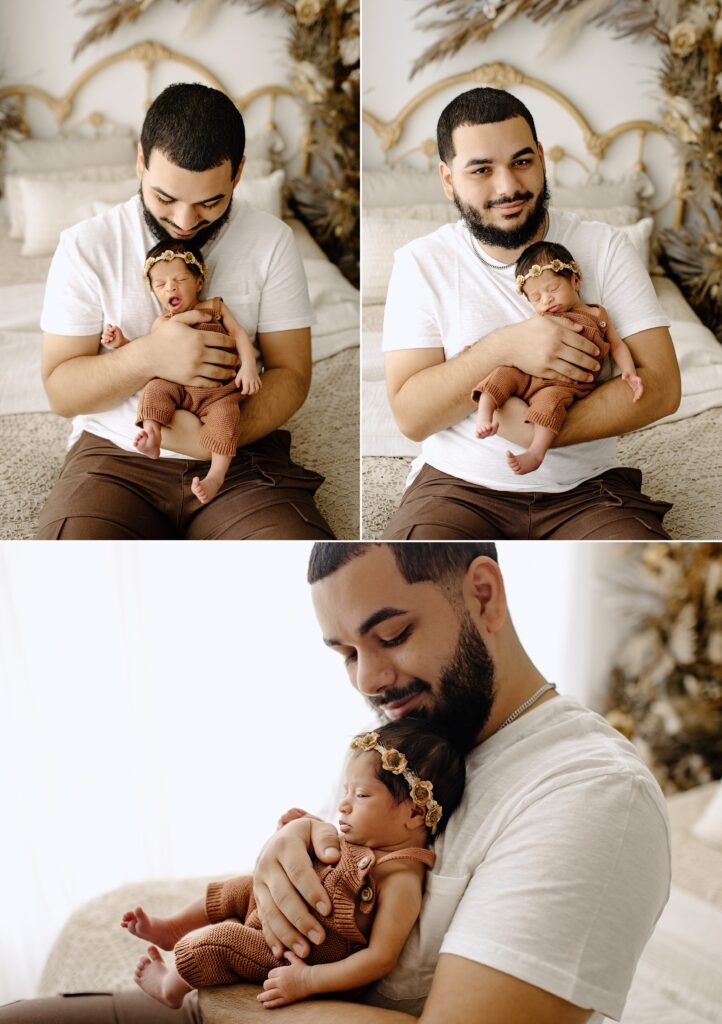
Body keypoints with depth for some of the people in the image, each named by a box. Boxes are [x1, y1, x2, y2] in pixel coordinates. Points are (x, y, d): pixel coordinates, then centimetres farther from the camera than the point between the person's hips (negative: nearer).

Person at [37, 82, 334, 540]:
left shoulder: (271, 240, 1)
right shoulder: (87, 245, -1)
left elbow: (291, 373, 1)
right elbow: (60, 389, -2)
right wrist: (150, 357, -21)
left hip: (241, 459, 1)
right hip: (115, 455, -1)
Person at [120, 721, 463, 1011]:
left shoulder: (401, 880, -30)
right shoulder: (362, 839, -2)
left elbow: (381, 957, -31)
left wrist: (307, 981, -33)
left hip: (301, 955, -9)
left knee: (215, 940, -9)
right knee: (243, 887, 15)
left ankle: (170, 988, 21)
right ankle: (169, 929, 35)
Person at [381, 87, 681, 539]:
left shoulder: (605, 247, 2)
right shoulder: (422, 263, 1)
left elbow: (661, 387, -7)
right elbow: (410, 416, -8)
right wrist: (504, 347, -21)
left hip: (584, 488, 1)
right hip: (458, 485, 0)